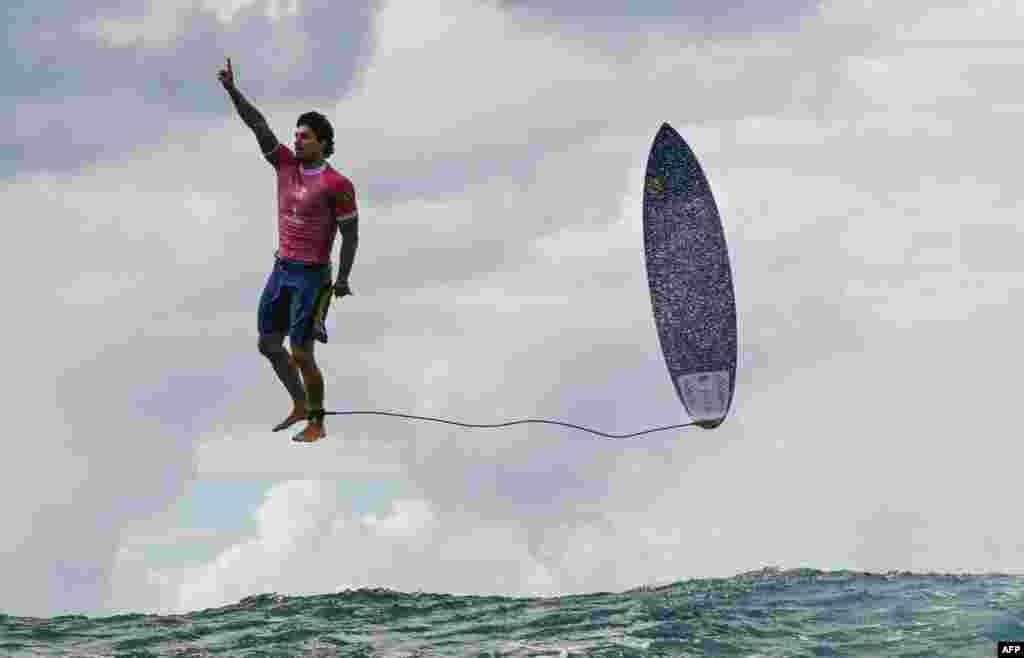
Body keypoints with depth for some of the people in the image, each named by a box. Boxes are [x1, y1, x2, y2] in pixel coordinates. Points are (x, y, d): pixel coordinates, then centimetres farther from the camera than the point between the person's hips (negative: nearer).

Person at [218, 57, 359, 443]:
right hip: (281, 269, 7)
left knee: (301, 353, -5)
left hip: (312, 276, -7)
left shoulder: (337, 185, -13)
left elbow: (350, 234, -10)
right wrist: (232, 90, -10)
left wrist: (342, 279, -14)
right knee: (268, 343, 13)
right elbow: (258, 125, -1)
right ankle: (300, 405, 30)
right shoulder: (286, 164, 3)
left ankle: (317, 423, 10)